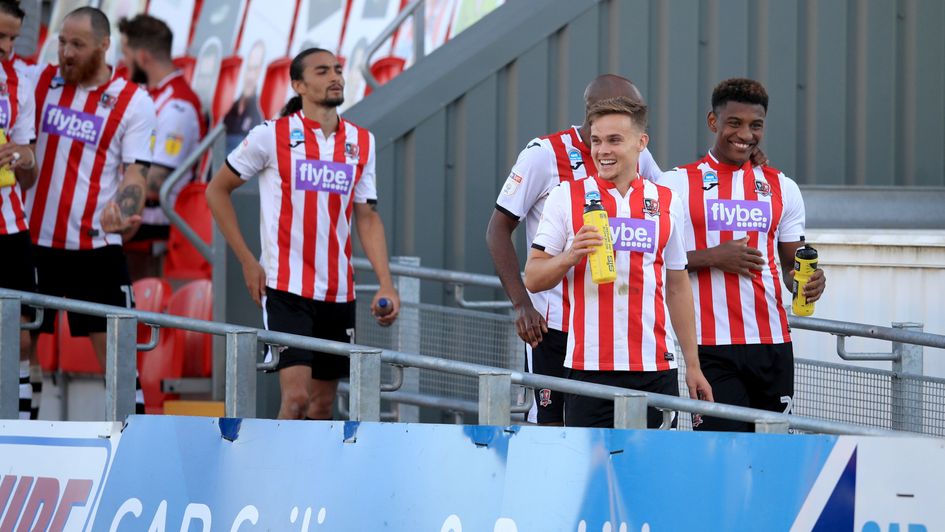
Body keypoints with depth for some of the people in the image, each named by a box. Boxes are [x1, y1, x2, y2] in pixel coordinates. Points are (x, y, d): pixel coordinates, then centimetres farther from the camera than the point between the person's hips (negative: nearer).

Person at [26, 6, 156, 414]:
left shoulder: (134, 102, -1)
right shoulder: (39, 81, 7)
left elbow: (135, 172, -6)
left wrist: (122, 214, -24)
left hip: (97, 244, -3)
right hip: (35, 239, 3)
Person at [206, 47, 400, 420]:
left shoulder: (361, 142, 9)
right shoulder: (271, 136, -4)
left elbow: (368, 218, 12)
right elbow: (217, 190, 5)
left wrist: (386, 285, 1)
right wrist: (248, 262, -1)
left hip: (339, 292, 5)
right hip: (286, 289, -5)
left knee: (323, 406, 8)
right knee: (296, 396, -17)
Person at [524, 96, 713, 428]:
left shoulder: (667, 202, 11)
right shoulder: (566, 197, 4)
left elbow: (677, 288, 16)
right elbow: (532, 279, 2)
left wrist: (693, 365, 13)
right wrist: (570, 256, -19)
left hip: (655, 368, 2)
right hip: (590, 368, -2)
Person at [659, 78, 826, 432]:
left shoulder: (782, 188, 14)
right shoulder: (678, 184, 2)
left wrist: (808, 280, -4)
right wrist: (712, 257, -14)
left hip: (772, 342, 4)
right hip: (712, 346, -4)